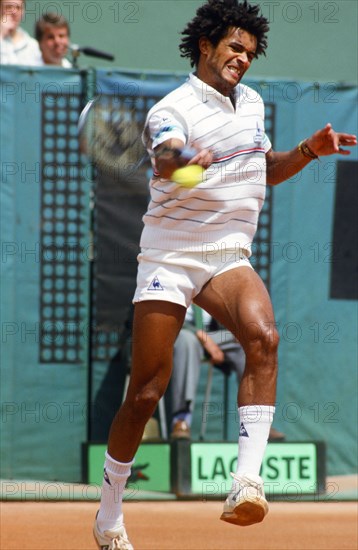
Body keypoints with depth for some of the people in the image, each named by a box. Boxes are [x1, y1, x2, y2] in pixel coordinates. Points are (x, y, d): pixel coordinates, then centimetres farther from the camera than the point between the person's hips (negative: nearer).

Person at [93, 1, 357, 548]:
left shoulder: (252, 103, 12)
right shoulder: (172, 109, -10)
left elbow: (267, 169, 28)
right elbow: (165, 157, -33)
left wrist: (309, 150, 9)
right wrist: (183, 159, -57)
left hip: (228, 257, 4)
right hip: (169, 257, -4)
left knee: (263, 336, -28)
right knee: (146, 392, -3)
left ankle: (247, 481, -37)